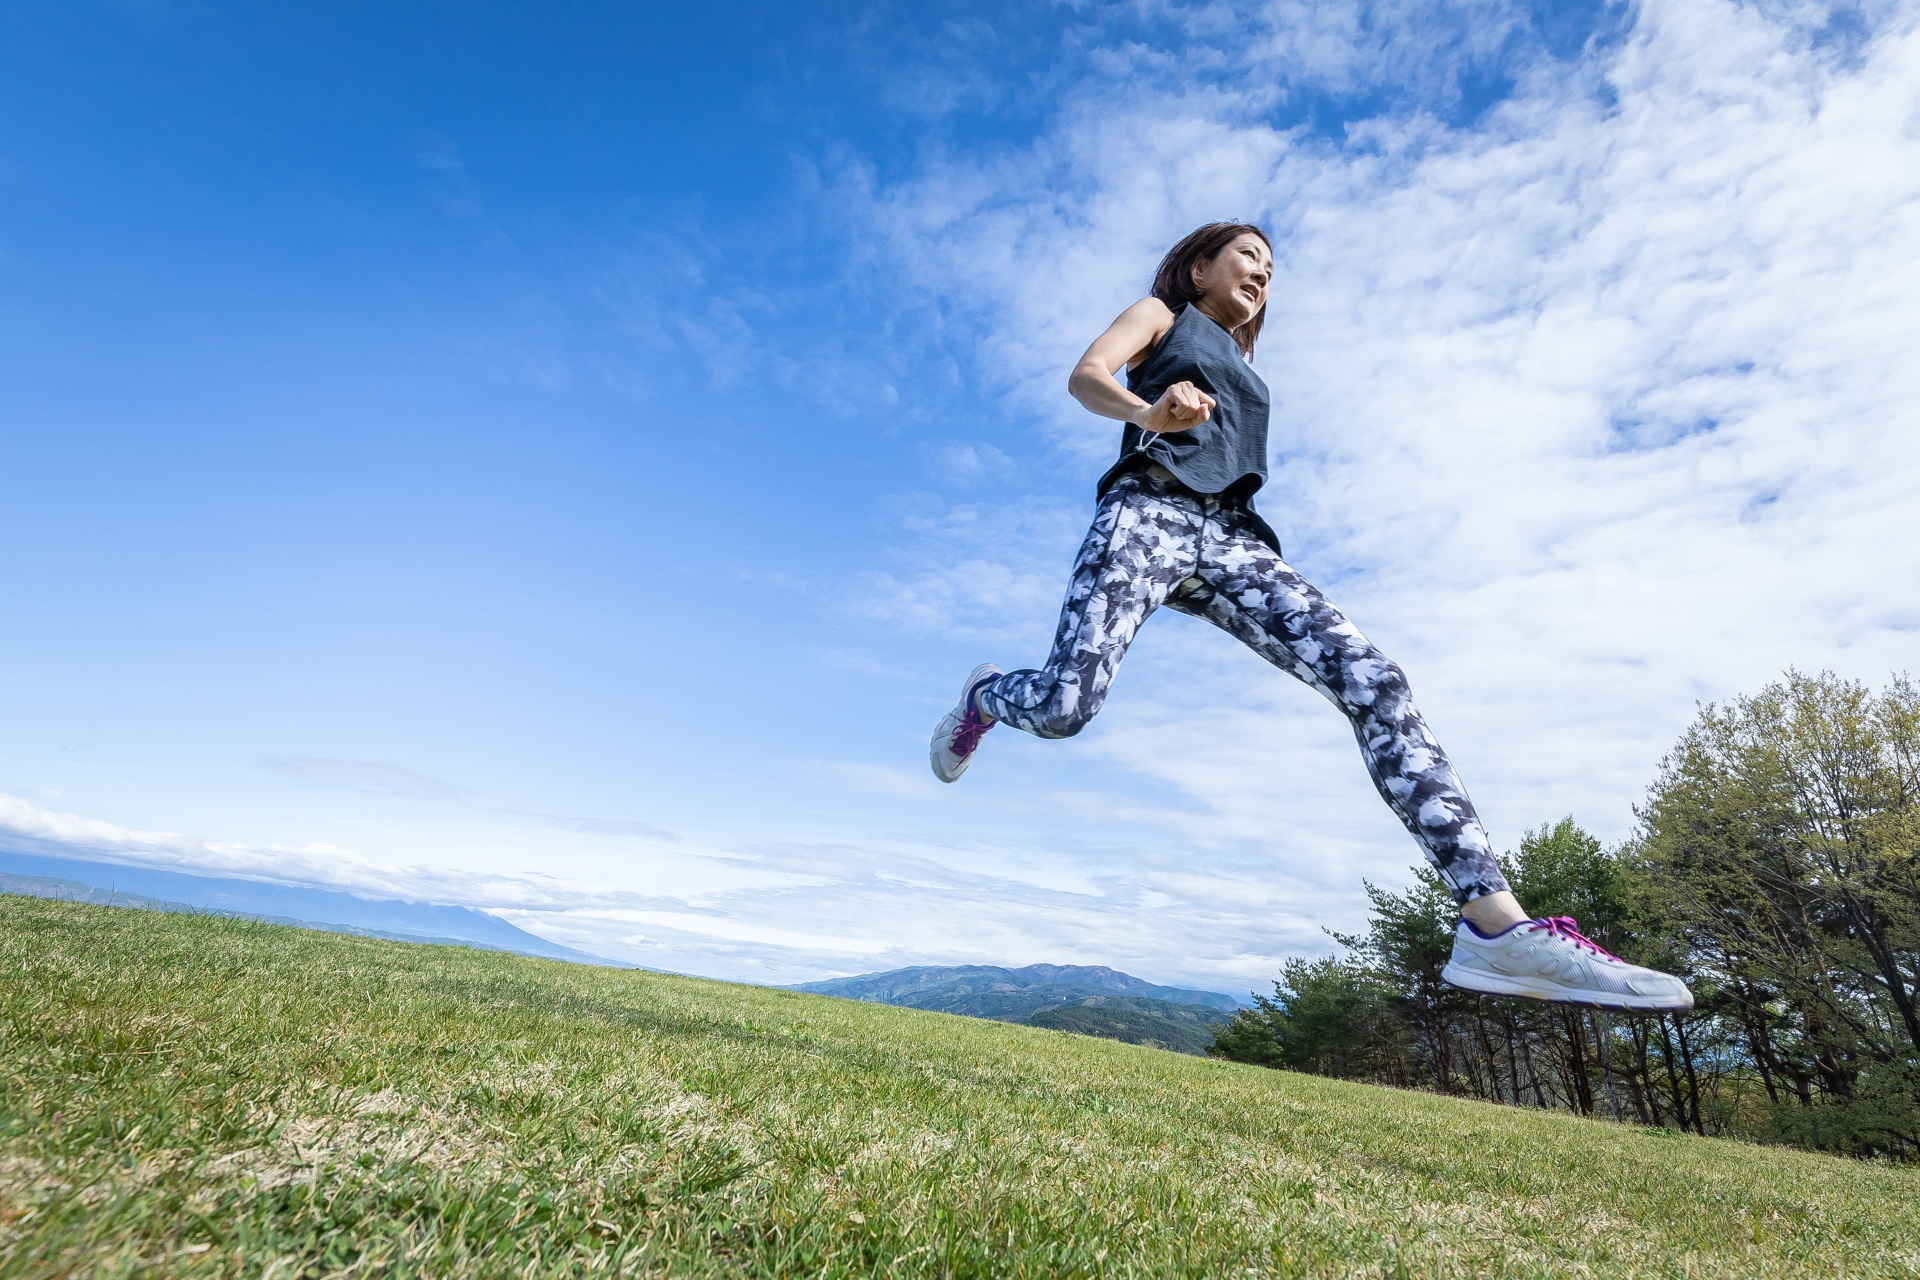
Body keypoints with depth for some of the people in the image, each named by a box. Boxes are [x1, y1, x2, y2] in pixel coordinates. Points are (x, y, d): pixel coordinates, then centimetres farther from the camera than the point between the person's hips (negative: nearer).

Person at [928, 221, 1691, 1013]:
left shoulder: (1243, 371, 39)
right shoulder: (1158, 316, 21)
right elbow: (1085, 376, -1)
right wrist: (1149, 411, -24)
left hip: (1230, 538, 5)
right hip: (1149, 510, -5)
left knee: (1372, 680, -19)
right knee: (1064, 708, -24)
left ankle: (1495, 925, -26)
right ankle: (986, 695, 15)